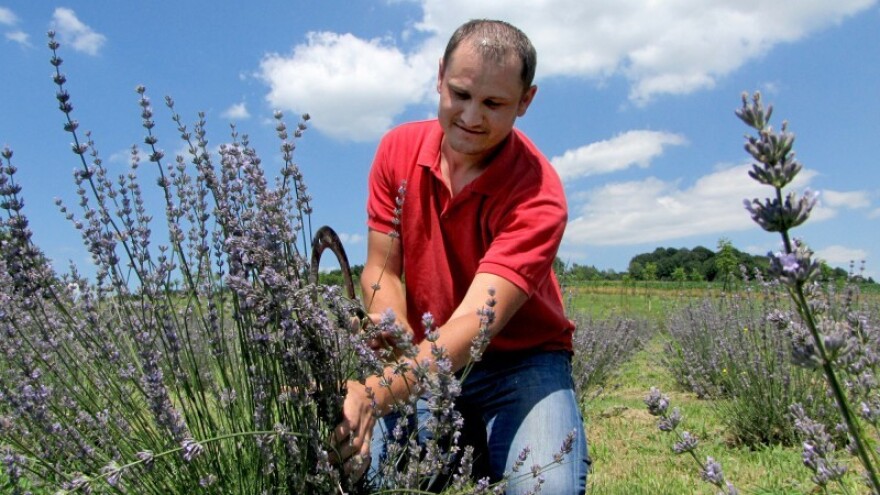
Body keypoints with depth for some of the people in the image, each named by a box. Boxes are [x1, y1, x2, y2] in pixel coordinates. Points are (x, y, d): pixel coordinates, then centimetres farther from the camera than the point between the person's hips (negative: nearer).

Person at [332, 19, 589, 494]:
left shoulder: (538, 194, -22)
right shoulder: (398, 149, -7)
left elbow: (474, 324, -31)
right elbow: (381, 272, -6)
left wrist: (376, 392, -46)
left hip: (521, 361, -3)